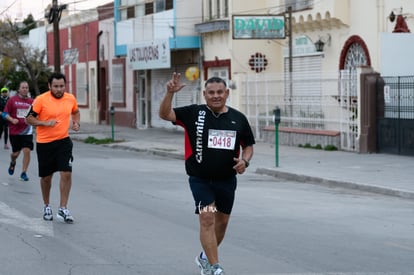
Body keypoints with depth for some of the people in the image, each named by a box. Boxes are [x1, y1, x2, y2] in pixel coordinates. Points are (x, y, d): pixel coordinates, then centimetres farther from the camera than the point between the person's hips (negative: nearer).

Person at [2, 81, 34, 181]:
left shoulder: (31, 101, 5)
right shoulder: (13, 100, -1)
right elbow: (5, 114, -1)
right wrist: (12, 120, -17)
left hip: (27, 131, 1)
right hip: (14, 131, -1)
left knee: (27, 151, -10)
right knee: (16, 153, 7)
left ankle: (24, 173, 1)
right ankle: (12, 163, 42)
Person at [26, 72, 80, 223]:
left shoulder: (71, 98, 1)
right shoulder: (41, 100, -12)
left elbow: (75, 112, 22)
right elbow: (29, 119, -8)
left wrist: (76, 123, 2)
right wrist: (45, 123, -22)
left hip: (64, 141, 2)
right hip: (44, 143, -2)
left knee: (66, 174, -10)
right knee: (46, 177, 10)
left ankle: (63, 209, -3)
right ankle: (46, 206, 32)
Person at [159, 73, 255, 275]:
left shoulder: (238, 118, 1)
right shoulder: (193, 113, -5)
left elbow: (248, 145, 11)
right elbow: (165, 114, -13)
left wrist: (244, 160, -9)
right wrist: (170, 93, -28)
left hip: (227, 180, 4)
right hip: (200, 179, -3)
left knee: (222, 221, 15)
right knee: (207, 218, -16)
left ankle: (206, 257, 39)